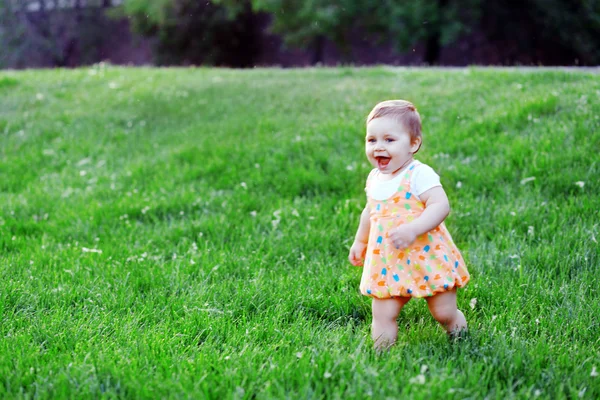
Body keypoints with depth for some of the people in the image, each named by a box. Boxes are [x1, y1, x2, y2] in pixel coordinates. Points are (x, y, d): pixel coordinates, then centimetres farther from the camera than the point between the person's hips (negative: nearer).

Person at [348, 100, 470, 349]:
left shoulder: (419, 174, -15)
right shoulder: (374, 179, 8)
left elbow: (440, 205, -27)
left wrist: (412, 229, -37)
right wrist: (360, 241, 33)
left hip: (427, 260, -5)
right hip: (389, 265, 5)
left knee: (445, 314, 5)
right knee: (382, 315, -4)